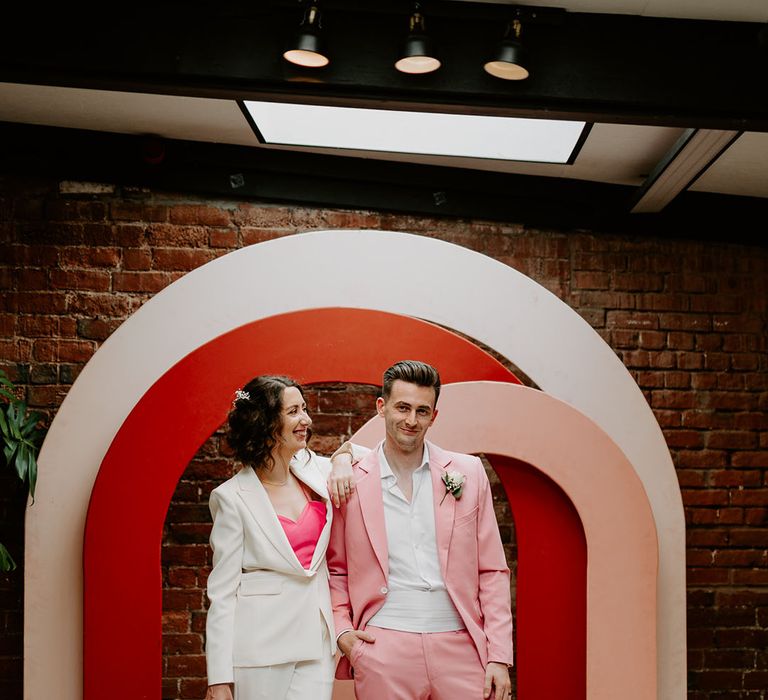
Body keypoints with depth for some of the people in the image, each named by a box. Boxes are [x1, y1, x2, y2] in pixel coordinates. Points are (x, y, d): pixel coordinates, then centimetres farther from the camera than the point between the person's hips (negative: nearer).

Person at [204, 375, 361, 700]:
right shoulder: (233, 497, -6)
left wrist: (342, 456, 1)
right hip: (261, 645, -3)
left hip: (316, 638, 4)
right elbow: (222, 591, -6)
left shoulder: (314, 470, 5)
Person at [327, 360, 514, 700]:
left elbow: (492, 571, 5)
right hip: (383, 652, -1)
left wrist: (499, 657, 0)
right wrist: (341, 631, -2)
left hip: (459, 646, 1)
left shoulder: (468, 473, 4)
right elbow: (336, 570, 12)